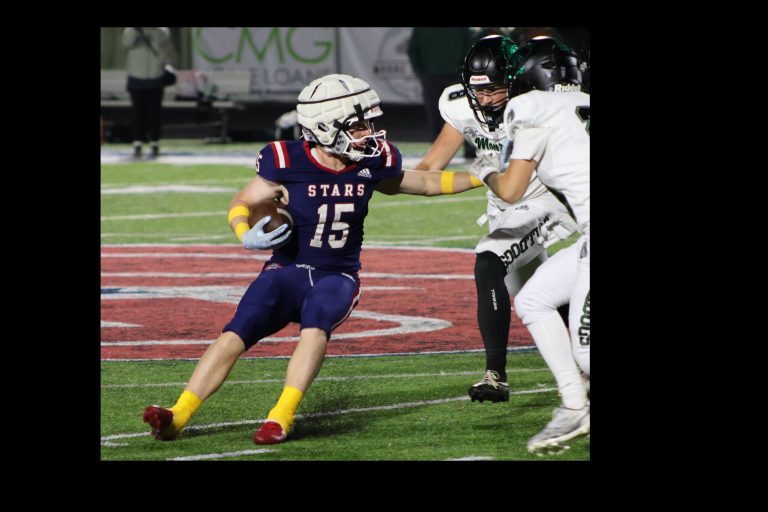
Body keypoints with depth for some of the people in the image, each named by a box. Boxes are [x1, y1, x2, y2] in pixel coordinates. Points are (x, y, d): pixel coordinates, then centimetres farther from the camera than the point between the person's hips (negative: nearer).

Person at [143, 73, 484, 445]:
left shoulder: (372, 164, -2)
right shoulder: (287, 163, -11)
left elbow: (426, 183, 15)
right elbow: (242, 203, 1)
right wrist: (247, 235, -19)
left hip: (337, 277, 1)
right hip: (288, 271, -1)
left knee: (316, 324, -33)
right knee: (236, 334, -23)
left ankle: (281, 419, -39)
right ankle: (177, 417, -23)